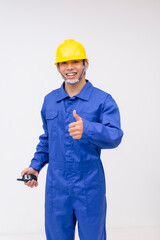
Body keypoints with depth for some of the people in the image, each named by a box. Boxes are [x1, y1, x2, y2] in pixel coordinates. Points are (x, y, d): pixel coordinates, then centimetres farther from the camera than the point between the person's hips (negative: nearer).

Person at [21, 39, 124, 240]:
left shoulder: (103, 100, -6)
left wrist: (88, 129, -38)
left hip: (90, 187, -3)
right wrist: (36, 165, 10)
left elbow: (115, 136, -20)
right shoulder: (49, 100, 9)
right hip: (56, 186, 4)